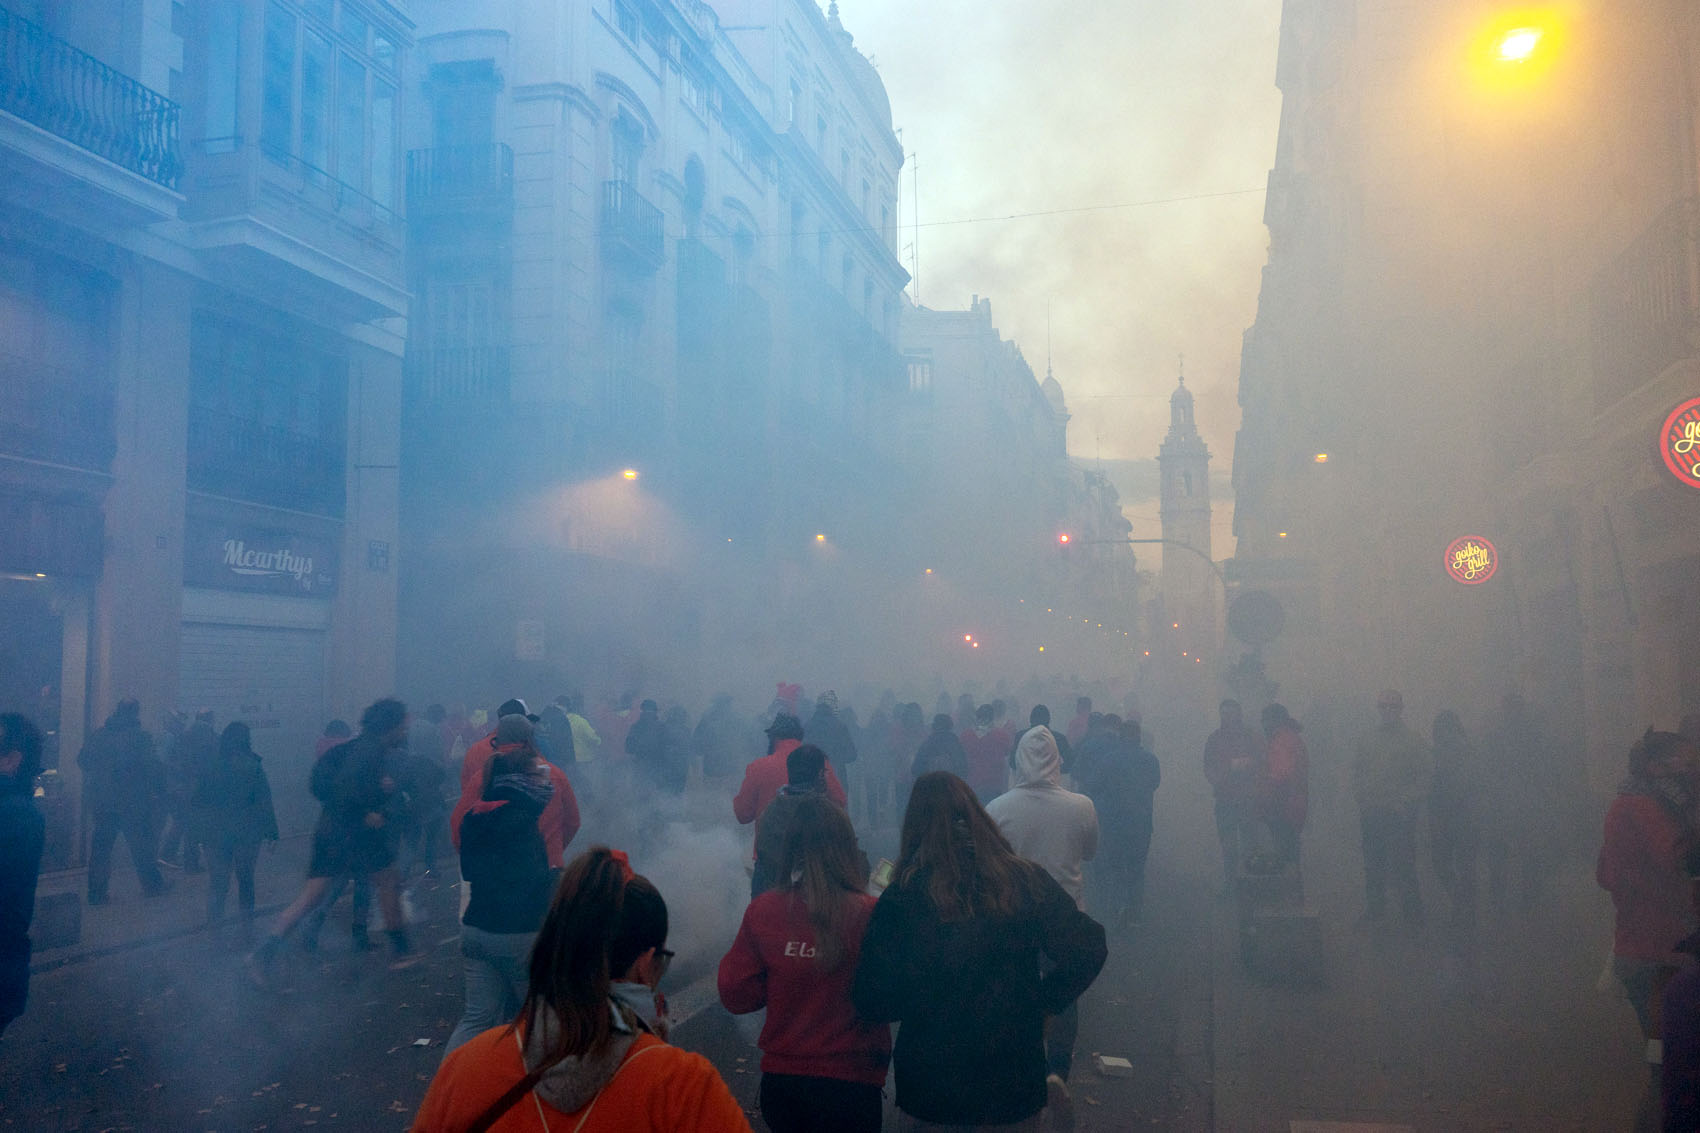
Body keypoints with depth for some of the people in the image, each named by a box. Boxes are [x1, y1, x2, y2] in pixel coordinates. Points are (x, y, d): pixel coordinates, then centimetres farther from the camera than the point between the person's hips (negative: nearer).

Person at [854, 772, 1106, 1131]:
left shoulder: (901, 899, -14)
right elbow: (1086, 950, -10)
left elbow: (871, 1003, -14)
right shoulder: (1027, 880, -9)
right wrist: (1040, 1001, 4)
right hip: (1016, 1085, 1)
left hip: (931, 1090, -1)